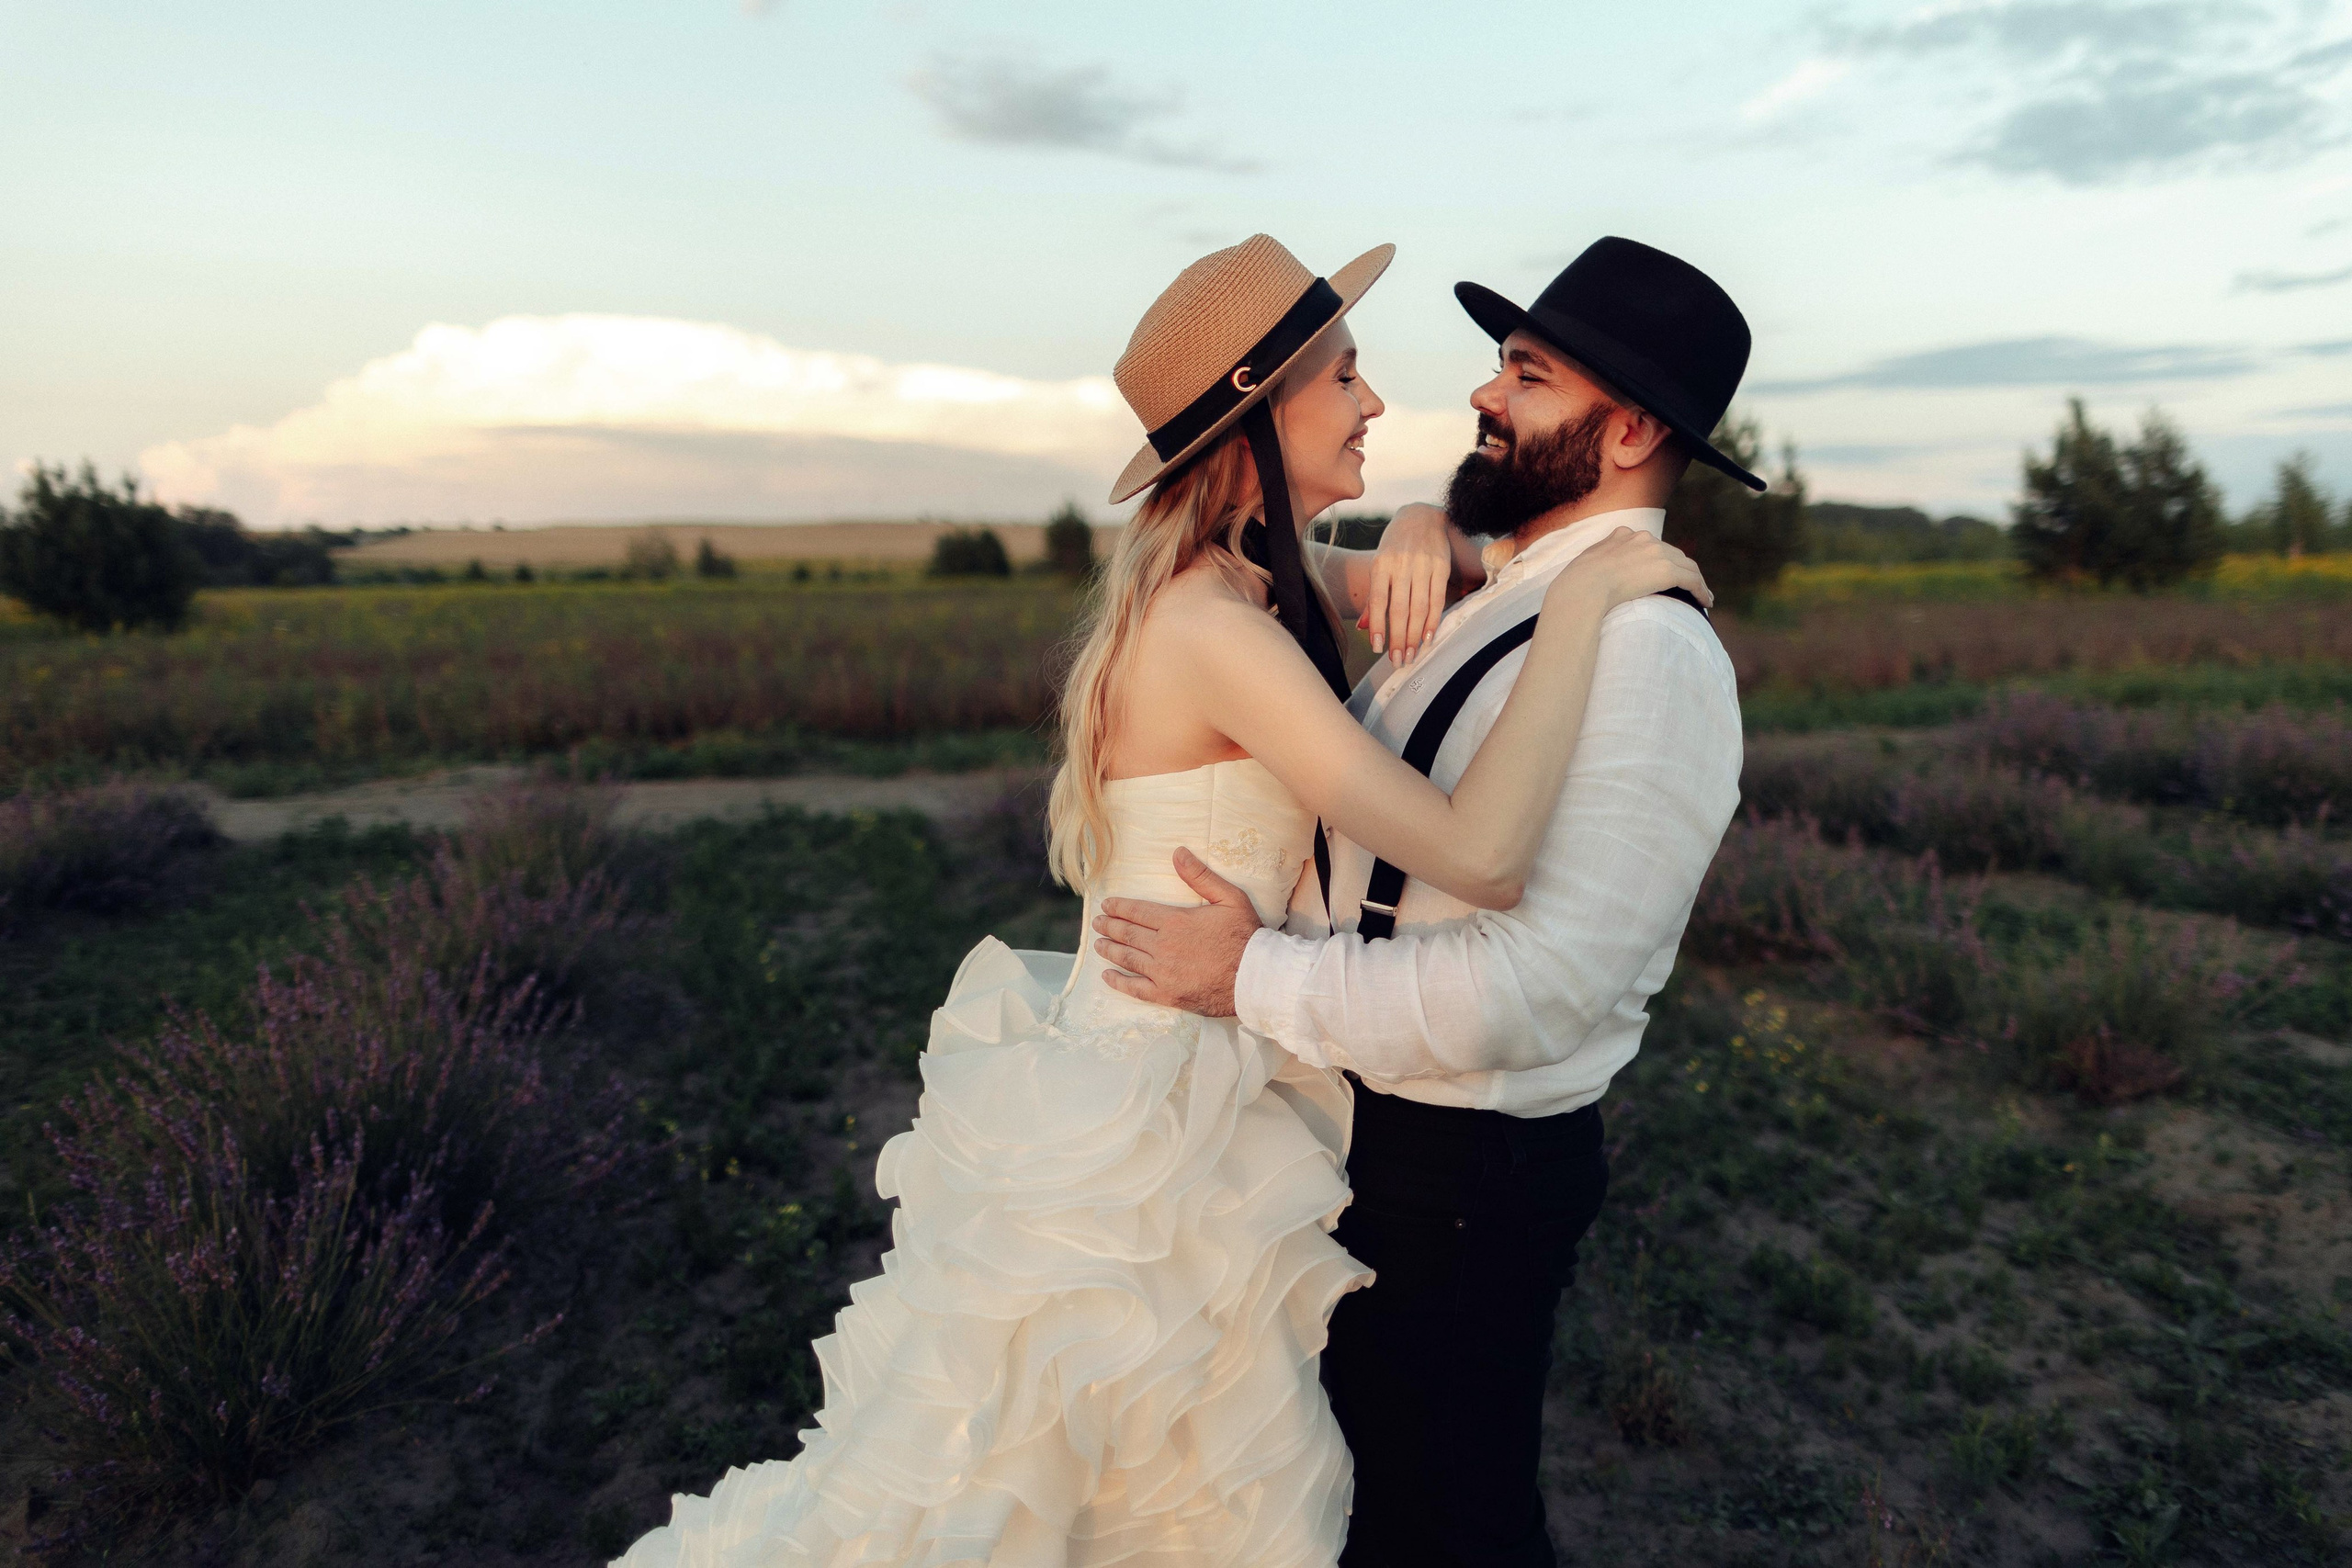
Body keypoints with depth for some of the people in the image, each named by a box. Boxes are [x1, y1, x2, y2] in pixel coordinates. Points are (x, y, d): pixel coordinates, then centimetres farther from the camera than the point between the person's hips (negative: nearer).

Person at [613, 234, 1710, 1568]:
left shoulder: (1262, 583, 4)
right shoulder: (1215, 626, -23)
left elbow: (1426, 574, 20)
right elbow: (1482, 858, -29)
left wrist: (1425, 540, -4)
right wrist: (1586, 595, -20)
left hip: (1211, 1096, 9)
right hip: (1146, 1124, -9)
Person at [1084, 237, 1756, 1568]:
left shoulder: (1648, 653, -24)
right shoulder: (1481, 600, 5)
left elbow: (1535, 985, -31)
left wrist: (1252, 978, -24)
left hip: (1464, 1177, -8)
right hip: (1351, 1123, 8)